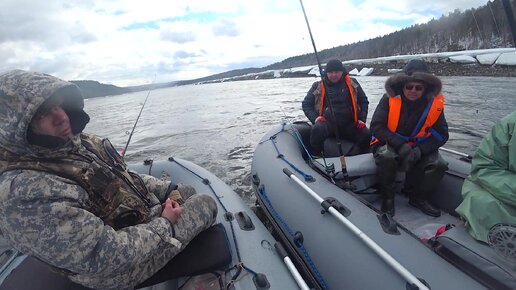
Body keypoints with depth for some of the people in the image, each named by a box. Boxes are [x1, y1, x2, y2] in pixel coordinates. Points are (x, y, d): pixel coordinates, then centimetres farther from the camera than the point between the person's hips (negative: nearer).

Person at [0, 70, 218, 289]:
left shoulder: (77, 142, -6)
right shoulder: (24, 193, -33)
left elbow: (124, 179, 8)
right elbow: (104, 257, -33)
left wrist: (167, 189, -1)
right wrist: (165, 225, -21)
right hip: (125, 265, -7)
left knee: (188, 191, 16)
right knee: (205, 204, -1)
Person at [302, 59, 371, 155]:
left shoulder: (352, 83, 14)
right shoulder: (318, 86, 9)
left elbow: (364, 101, 19)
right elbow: (306, 104, 10)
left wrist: (362, 119, 5)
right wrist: (315, 118, -7)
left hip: (349, 124, 2)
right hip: (327, 123, -2)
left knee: (366, 135, -24)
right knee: (317, 130, -36)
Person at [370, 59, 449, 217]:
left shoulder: (435, 103, -6)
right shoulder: (390, 99, -15)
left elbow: (441, 135, -3)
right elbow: (376, 127, -20)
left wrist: (419, 150, -22)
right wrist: (401, 145, -31)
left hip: (419, 148, 4)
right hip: (388, 145, -3)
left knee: (439, 165, -20)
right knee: (387, 156, -36)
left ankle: (418, 197, 10)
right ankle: (388, 197, -8)